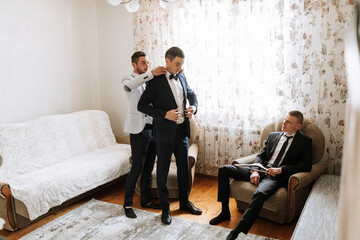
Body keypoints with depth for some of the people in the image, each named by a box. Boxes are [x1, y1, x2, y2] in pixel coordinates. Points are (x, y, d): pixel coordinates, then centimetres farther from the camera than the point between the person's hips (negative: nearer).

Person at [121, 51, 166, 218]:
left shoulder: (150, 80, 16)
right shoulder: (129, 79, -4)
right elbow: (129, 86, -29)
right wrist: (151, 73, -34)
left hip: (153, 128, 6)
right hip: (139, 129, -6)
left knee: (148, 168, 13)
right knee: (137, 168, -3)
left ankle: (145, 200, 27)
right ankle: (127, 204, 12)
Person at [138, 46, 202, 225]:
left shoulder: (181, 77, 8)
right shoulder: (156, 80, -12)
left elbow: (191, 94, 23)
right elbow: (142, 105, -14)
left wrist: (193, 106, 1)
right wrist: (165, 114, -24)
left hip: (182, 131, 6)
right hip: (165, 133, -6)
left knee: (184, 168, 16)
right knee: (163, 171, 7)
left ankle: (184, 201, 36)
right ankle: (165, 208, 23)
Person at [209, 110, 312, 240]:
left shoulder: (305, 141, 5)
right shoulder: (273, 136, 18)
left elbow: (307, 165, -5)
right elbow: (260, 155, 14)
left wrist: (281, 169, -16)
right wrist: (255, 171, -7)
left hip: (277, 177, -6)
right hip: (261, 171, 6)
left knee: (260, 193, -39)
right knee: (224, 170, -6)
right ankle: (225, 212, 1)